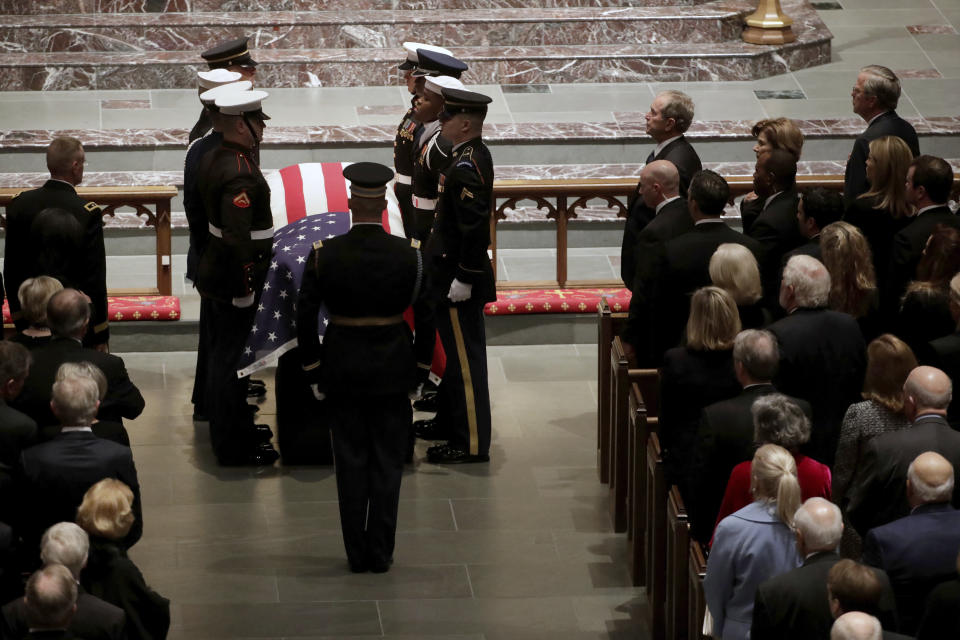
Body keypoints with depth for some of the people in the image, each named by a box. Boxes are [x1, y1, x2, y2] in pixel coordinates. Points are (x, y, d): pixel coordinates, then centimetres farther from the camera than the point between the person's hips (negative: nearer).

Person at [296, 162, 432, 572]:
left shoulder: (323, 255, -10)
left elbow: (304, 318, -6)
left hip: (342, 369, 0)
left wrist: (314, 373, 4)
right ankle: (381, 553, 12)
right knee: (387, 462, 9)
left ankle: (357, 553, 13)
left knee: (351, 462, 9)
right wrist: (420, 370, 8)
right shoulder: (409, 254, -9)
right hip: (393, 369, 0)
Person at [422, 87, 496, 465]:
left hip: (459, 287, -11)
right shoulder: (474, 156, 9)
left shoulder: (467, 167, -23)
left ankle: (472, 445, 5)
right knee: (462, 360, 18)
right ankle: (465, 435, 28)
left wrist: (463, 279, -22)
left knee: (465, 362, -2)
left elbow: (474, 228, -26)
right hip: (456, 278, 11)